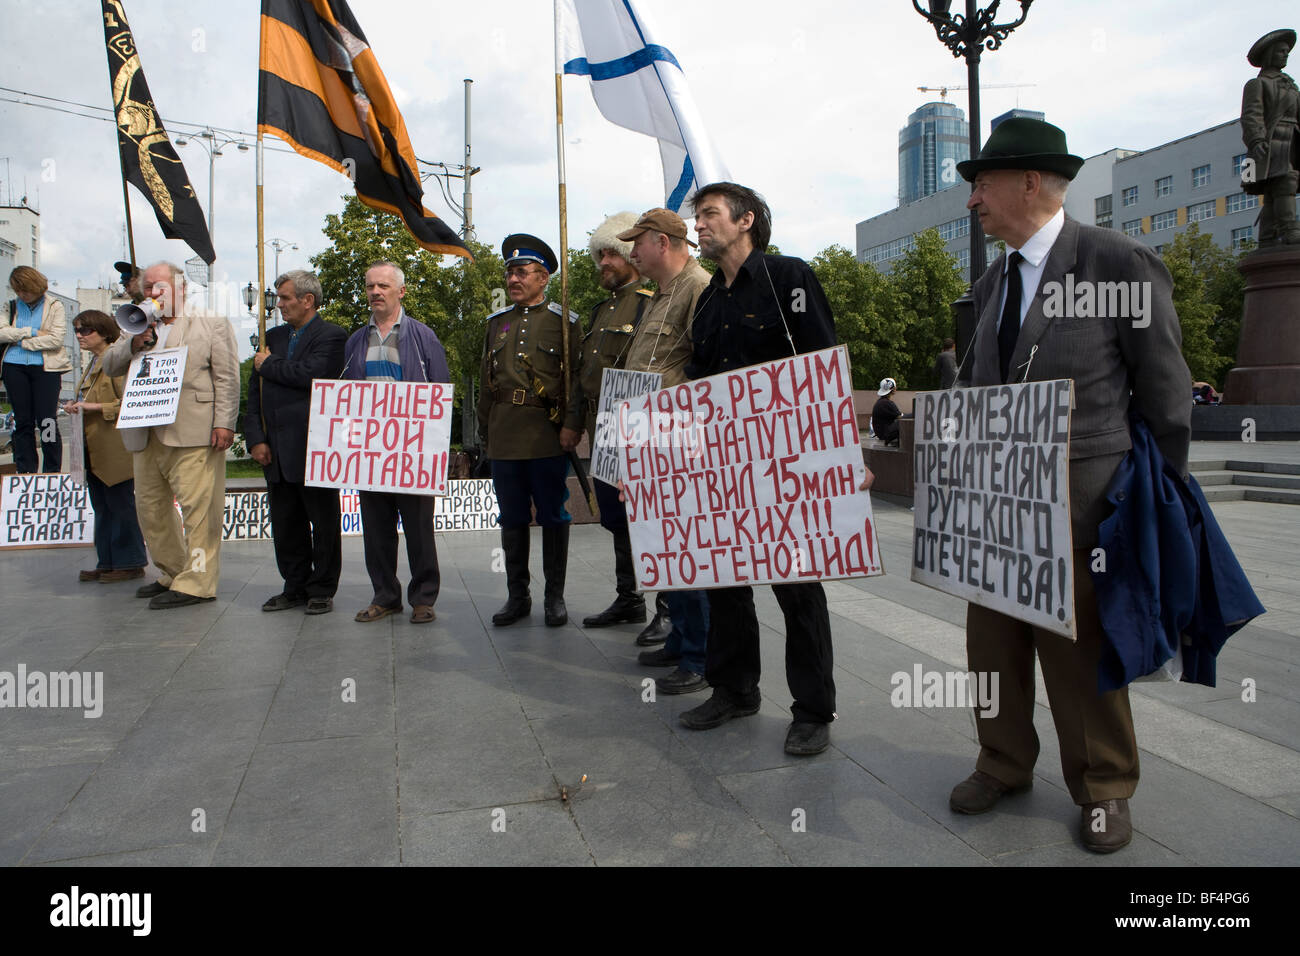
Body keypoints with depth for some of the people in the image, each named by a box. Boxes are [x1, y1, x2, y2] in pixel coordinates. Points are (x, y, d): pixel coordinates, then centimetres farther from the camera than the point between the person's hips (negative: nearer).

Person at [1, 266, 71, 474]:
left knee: (47, 422, -4)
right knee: (22, 421, 6)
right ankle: (25, 472, 11)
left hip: (45, 367, -4)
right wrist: (31, 332, -10)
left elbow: (56, 339, -10)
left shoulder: (54, 306, 3)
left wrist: (23, 342, -6)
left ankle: (53, 472, 2)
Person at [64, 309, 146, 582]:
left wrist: (94, 406, -20)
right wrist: (76, 406, 8)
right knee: (102, 508, 13)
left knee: (121, 506, -2)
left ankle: (129, 563, 7)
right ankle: (108, 563, 20)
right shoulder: (93, 362, 18)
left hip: (114, 447, -10)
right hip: (94, 449, 10)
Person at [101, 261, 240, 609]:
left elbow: (226, 378, -1)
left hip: (193, 434, -7)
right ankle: (172, 574, 24)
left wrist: (224, 422, -11)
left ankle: (196, 582, -5)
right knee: (150, 508, 12)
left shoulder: (212, 324, 7)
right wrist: (134, 344, -5)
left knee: (197, 508, -9)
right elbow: (108, 365, 14)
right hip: (146, 436, 7)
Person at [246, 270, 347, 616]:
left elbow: (312, 373, -22)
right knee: (285, 523, 12)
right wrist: (256, 438, 2)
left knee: (323, 523, 4)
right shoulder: (273, 336, 16)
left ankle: (322, 590, 15)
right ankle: (295, 587, 24)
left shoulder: (332, 336, -4)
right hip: (277, 452, 7)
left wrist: (269, 364, -6)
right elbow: (255, 392, 13)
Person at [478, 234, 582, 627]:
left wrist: (570, 428, -10)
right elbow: (486, 382, 19)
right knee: (512, 519, 9)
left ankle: (555, 596, 14)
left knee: (553, 517, 3)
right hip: (504, 440, 4)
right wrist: (484, 431, 13)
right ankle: (517, 596, 19)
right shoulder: (496, 323, 16)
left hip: (548, 437, -4)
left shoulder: (563, 321, 3)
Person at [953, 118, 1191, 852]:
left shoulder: (1120, 264, -8)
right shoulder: (994, 283, 12)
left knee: (1082, 654, 7)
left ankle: (1104, 789, 29)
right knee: (993, 646, 13)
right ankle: (1005, 765, 34)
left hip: (1079, 509, -6)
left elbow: (1165, 396, -5)